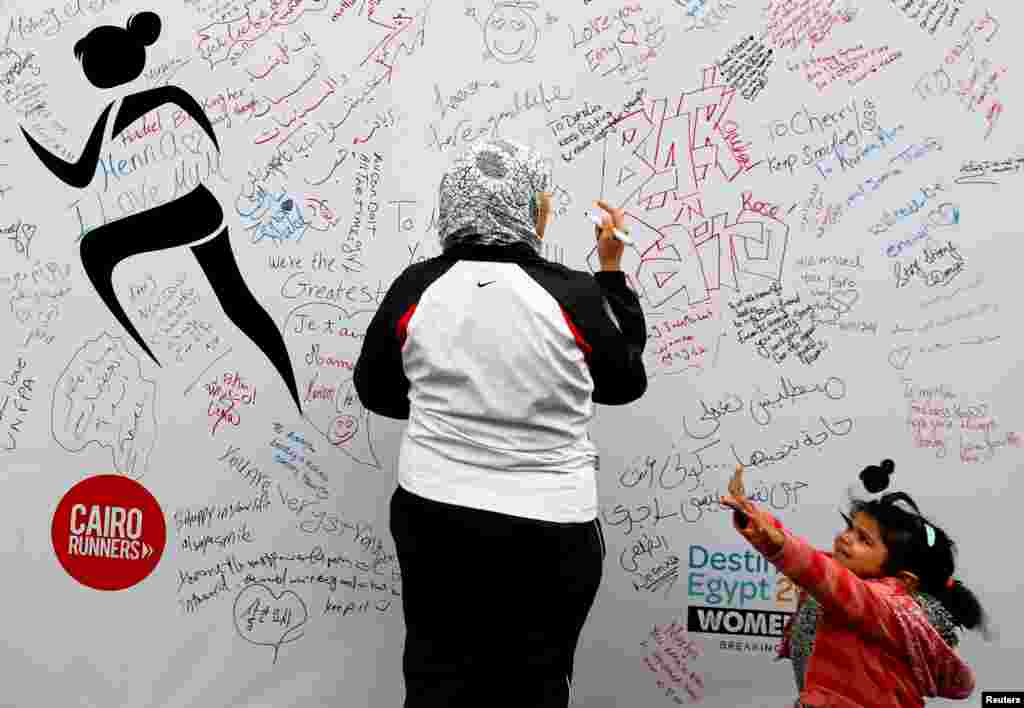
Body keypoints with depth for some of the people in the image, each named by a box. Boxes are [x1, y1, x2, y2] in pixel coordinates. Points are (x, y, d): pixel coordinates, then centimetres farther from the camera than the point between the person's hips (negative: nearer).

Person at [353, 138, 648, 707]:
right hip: (547, 530, -2)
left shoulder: (416, 289, -6)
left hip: (437, 519, 2)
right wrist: (612, 270, 10)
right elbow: (626, 382, 5)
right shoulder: (572, 296, -13)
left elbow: (376, 390, 8)